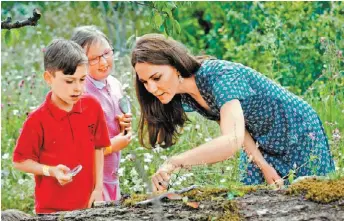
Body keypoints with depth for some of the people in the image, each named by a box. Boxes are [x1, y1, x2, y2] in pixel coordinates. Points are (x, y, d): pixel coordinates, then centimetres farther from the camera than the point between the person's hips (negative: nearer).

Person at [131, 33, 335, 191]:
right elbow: (234, 127, -2)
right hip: (261, 146, 7)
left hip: (298, 134, -7)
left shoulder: (220, 76, -36)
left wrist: (173, 163, -58)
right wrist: (263, 166, -12)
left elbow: (232, 140, -49)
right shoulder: (185, 97, -11)